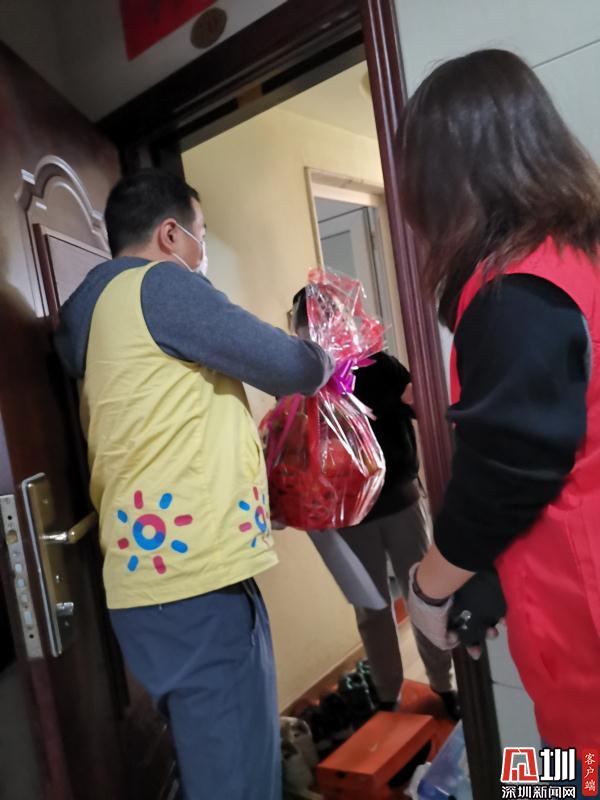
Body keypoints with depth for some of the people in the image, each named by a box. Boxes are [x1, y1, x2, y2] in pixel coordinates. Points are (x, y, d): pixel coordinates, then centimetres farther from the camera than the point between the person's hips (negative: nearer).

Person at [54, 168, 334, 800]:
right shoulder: (158, 283, -10)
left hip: (159, 564, 10)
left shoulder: (91, 303, 19)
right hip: (192, 571, -10)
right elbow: (283, 364, -8)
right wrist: (322, 365, 14)